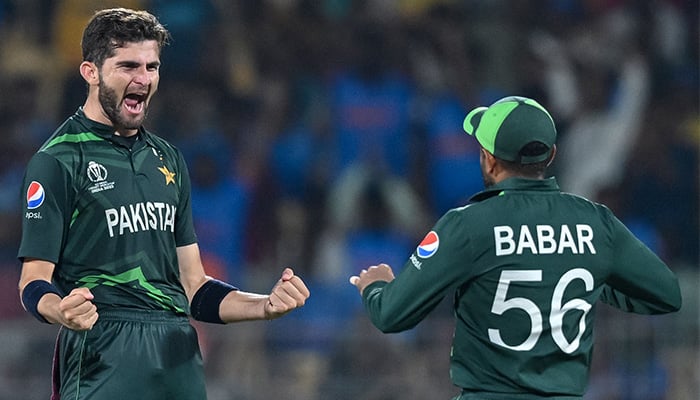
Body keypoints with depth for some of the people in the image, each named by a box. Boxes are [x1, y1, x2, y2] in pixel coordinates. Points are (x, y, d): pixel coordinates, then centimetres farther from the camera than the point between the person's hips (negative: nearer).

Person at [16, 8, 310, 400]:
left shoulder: (168, 159, 17)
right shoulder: (58, 161, -3)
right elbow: (34, 279, -8)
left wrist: (266, 306, 3)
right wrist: (62, 311, -30)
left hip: (179, 357, 6)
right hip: (103, 359, -6)